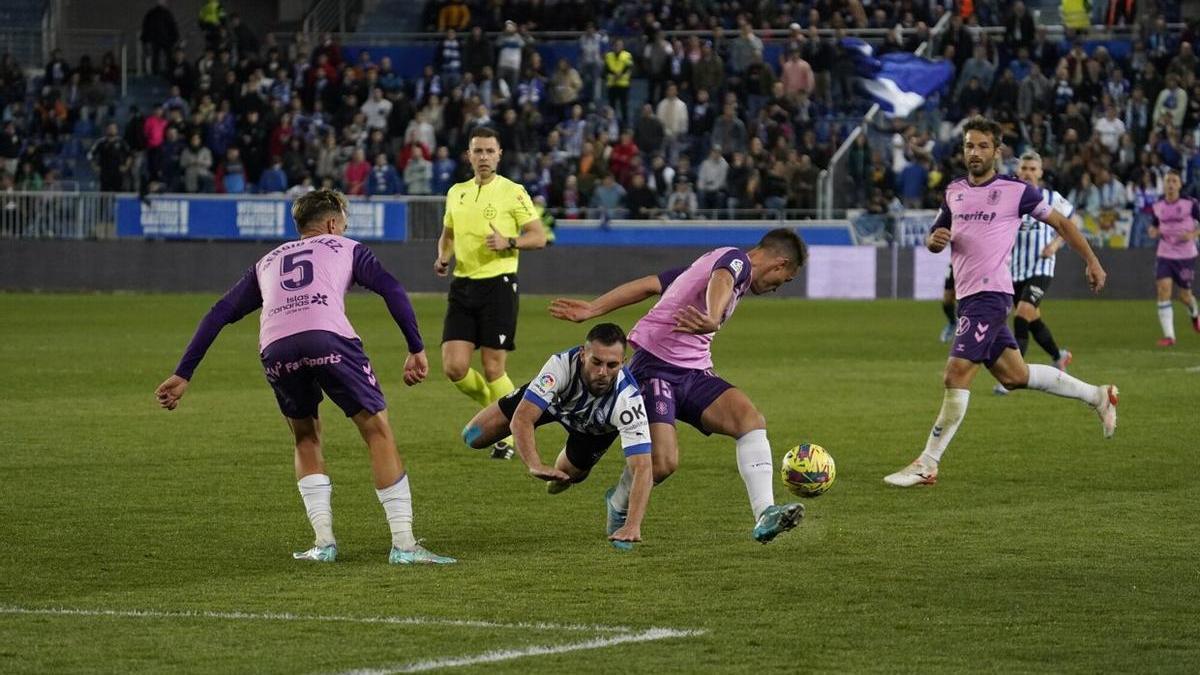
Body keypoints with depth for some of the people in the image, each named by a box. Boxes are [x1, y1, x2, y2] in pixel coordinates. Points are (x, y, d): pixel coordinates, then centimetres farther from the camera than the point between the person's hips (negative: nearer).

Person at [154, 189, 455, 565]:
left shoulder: (267, 262, 37)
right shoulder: (345, 249, 30)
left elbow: (220, 314, 32)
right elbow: (392, 290, 14)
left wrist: (183, 375, 31)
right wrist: (417, 350, 13)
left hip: (275, 349, 3)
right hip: (328, 337, -3)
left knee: (306, 439, 25)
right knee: (378, 431, 7)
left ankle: (324, 542, 15)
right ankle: (403, 544, 1)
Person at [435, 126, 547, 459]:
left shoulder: (513, 192, -3)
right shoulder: (456, 192, 13)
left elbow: (539, 237, -4)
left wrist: (508, 242, -21)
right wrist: (443, 257, 4)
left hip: (498, 285, -5)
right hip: (462, 286, 5)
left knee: (493, 368, -5)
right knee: (454, 368, -4)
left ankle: (510, 435, 13)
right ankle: (492, 407, 24)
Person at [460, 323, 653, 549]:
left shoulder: (628, 400, -45)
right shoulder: (562, 364, -45)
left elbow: (642, 467, -49)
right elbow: (521, 419, -45)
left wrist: (632, 525, -62)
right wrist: (535, 465, -62)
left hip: (596, 427, -1)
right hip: (555, 397, 1)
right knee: (474, 436, -2)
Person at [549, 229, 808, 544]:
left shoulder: (713, 260, 23)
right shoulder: (737, 260, -6)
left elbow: (649, 284, 20)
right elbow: (720, 282, -31)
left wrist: (592, 310, 18)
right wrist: (713, 321, -54)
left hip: (693, 373, 9)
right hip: (656, 367, -9)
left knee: (751, 419, -13)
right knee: (662, 462, -18)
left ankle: (764, 515, -23)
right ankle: (619, 504, 16)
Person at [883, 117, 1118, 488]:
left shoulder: (1016, 190, -4)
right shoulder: (954, 191, 13)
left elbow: (1060, 222, 7)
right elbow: (934, 239, 21)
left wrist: (1092, 261, 8)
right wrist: (935, 239, -4)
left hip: (990, 293, -8)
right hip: (967, 295, 8)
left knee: (956, 374, -14)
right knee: (1014, 375, 14)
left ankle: (927, 465, -10)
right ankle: (1097, 396, 31)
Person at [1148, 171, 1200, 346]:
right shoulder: (1157, 207, 2)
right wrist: (1153, 232, -5)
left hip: (1186, 256, -2)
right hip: (1165, 256, 2)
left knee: (1185, 296, 8)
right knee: (1163, 289, -17)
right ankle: (1168, 336, -18)